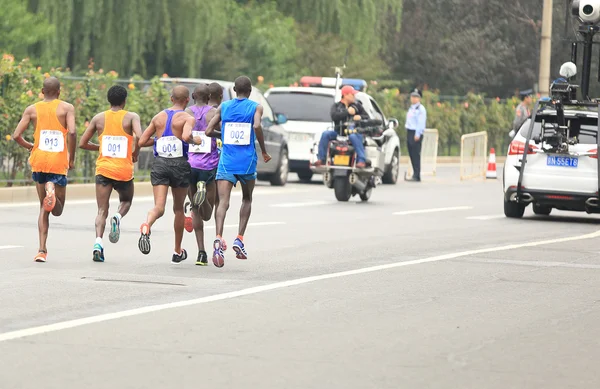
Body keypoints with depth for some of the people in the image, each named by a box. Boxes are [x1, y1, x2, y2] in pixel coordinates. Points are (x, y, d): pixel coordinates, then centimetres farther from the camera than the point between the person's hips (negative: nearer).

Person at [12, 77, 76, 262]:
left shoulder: (32, 110, 6)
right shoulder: (67, 108, -1)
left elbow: (16, 135, -1)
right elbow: (72, 132, -15)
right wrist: (72, 158, -3)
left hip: (39, 160, 2)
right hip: (59, 162, -2)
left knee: (44, 208, 13)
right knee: (57, 211, 8)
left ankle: (42, 249, -2)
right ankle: (52, 189, -29)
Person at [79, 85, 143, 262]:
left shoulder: (99, 118, 7)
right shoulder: (131, 117, 0)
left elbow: (82, 143, 10)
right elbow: (139, 136, -19)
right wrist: (135, 153, 0)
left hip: (103, 168, 1)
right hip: (124, 170, -1)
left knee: (102, 211, 2)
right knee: (126, 201, 25)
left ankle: (98, 241, -22)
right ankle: (118, 217, -8)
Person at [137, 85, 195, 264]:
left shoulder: (158, 117, 9)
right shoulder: (188, 118, -4)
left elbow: (142, 142, 9)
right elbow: (186, 136, -24)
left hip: (159, 163, 2)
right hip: (180, 164, -2)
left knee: (159, 207, -7)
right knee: (178, 208, 16)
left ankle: (146, 226, -43)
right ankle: (177, 252, 26)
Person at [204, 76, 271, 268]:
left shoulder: (223, 107, 9)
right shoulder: (256, 107, 2)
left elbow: (208, 131, 4)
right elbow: (257, 126, -17)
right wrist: (264, 151, -7)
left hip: (226, 160, 1)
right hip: (247, 160, -1)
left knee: (223, 201, -9)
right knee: (247, 199, 21)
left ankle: (219, 238, -34)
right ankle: (240, 239, 9)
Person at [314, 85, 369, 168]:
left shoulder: (357, 105, 16)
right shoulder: (336, 106, 13)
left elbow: (367, 117, 12)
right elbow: (334, 116, -8)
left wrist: (360, 117, -10)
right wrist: (347, 112, -14)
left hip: (353, 131, -1)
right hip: (338, 132, 1)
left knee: (353, 137, -37)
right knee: (325, 134, -23)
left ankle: (362, 160, -44)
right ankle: (321, 159, -21)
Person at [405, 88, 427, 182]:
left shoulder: (421, 109, -7)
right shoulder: (411, 108, 20)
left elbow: (421, 123, -14)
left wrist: (417, 134, -20)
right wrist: (408, 134, 17)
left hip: (416, 133, -9)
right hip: (409, 132, 9)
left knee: (416, 155, -11)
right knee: (412, 154, 7)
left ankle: (416, 176, -13)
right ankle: (415, 174, 11)